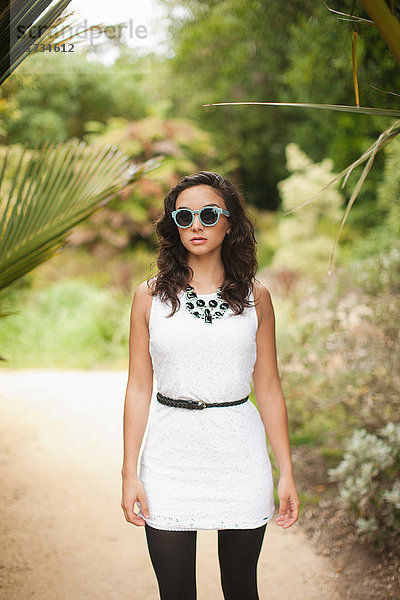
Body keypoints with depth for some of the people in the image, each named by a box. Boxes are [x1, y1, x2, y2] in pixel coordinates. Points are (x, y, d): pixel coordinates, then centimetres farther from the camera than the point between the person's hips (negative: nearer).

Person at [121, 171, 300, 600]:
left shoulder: (255, 297, 3)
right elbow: (139, 388, 3)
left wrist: (287, 473, 4)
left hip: (240, 453, 1)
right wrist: (130, 472, -1)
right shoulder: (150, 295, 1)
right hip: (170, 455, 0)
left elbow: (268, 388, 6)